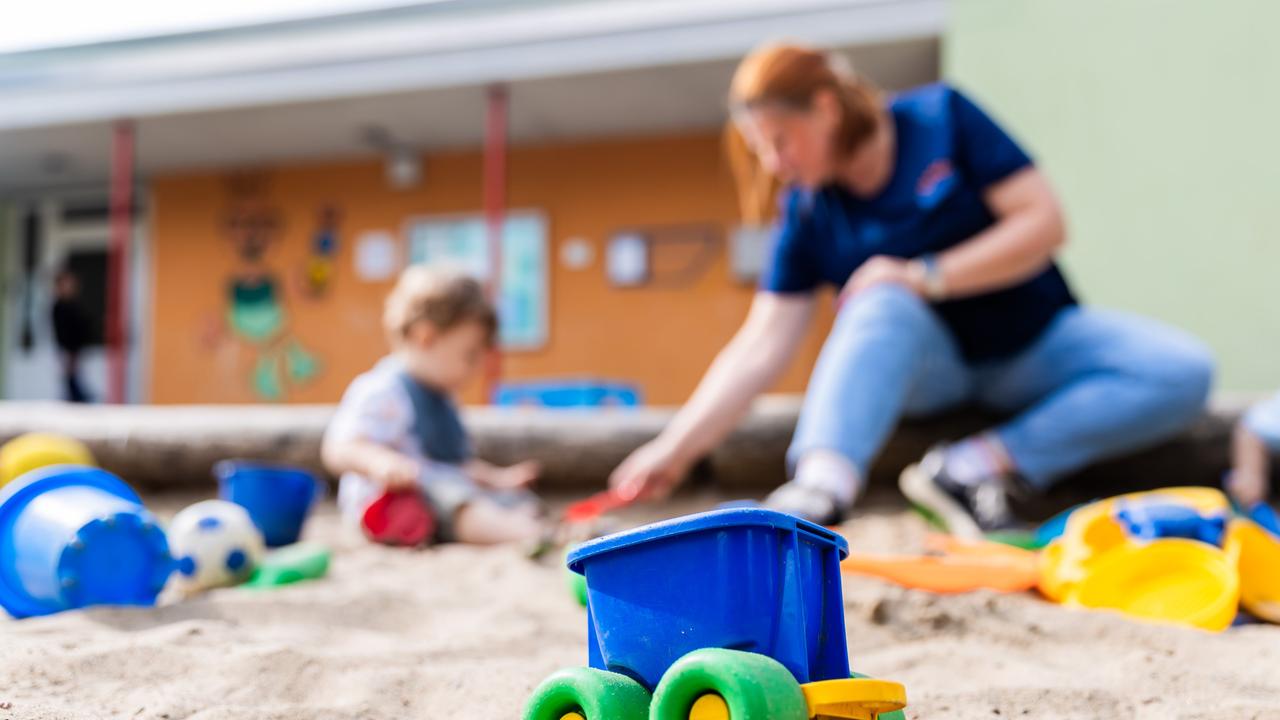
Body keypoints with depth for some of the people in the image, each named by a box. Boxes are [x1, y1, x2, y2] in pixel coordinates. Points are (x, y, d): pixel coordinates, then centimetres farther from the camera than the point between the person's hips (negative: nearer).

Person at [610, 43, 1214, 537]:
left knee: (1184, 372, -24)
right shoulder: (807, 215, -8)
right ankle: (820, 486, -55)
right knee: (883, 304, -36)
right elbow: (761, 346, -13)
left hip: (1030, 343, 1)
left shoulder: (941, 117, -13)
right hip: (925, 364, -1)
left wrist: (930, 275, -24)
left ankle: (981, 465, -31)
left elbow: (1044, 222, -15)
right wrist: (675, 449, -22)